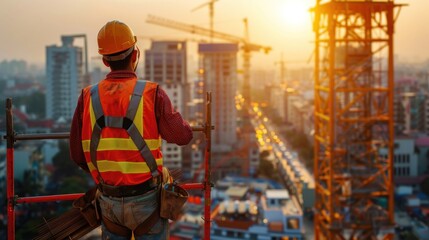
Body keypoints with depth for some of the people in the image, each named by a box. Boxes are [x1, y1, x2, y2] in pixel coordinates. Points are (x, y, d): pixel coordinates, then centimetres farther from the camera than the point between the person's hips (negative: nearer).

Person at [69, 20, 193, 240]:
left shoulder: (88, 98, -5)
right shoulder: (152, 94, -15)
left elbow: (77, 154, 1)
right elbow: (183, 136, -2)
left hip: (110, 200, 3)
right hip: (146, 199, -3)